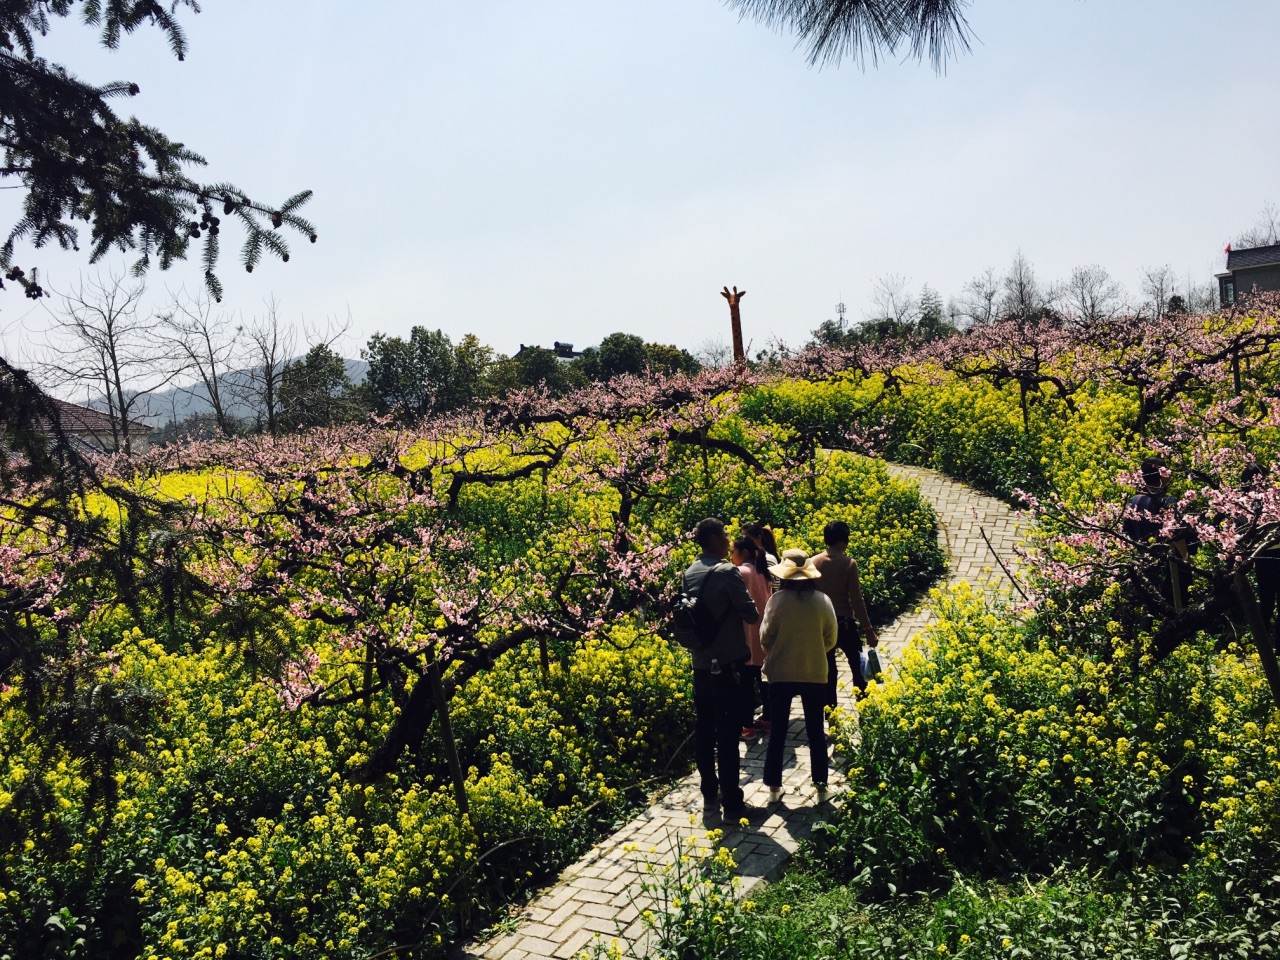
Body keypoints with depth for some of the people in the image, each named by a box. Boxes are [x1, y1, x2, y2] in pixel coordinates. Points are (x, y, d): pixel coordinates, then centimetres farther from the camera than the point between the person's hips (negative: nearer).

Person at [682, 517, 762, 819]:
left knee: (703, 730, 15)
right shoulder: (727, 572, -17)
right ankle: (731, 802, 5)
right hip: (727, 664, -7)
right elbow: (751, 614, -12)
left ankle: (709, 791, 27)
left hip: (700, 664, 7)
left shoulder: (689, 574, 5)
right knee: (727, 735, -1)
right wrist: (745, 611, 7)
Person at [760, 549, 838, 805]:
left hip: (781, 673, -1)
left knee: (777, 731, 11)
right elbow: (831, 639, -1)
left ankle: (774, 786, 17)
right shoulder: (822, 601, -9)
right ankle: (821, 786, 20)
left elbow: (765, 637, -7)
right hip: (815, 673, 1)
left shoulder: (778, 600, -14)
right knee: (816, 731, 14)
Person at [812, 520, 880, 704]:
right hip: (844, 623, -3)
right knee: (858, 666, 12)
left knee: (828, 669, 11)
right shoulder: (848, 563, -12)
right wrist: (868, 629, -8)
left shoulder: (814, 563, -3)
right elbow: (856, 600, -14)